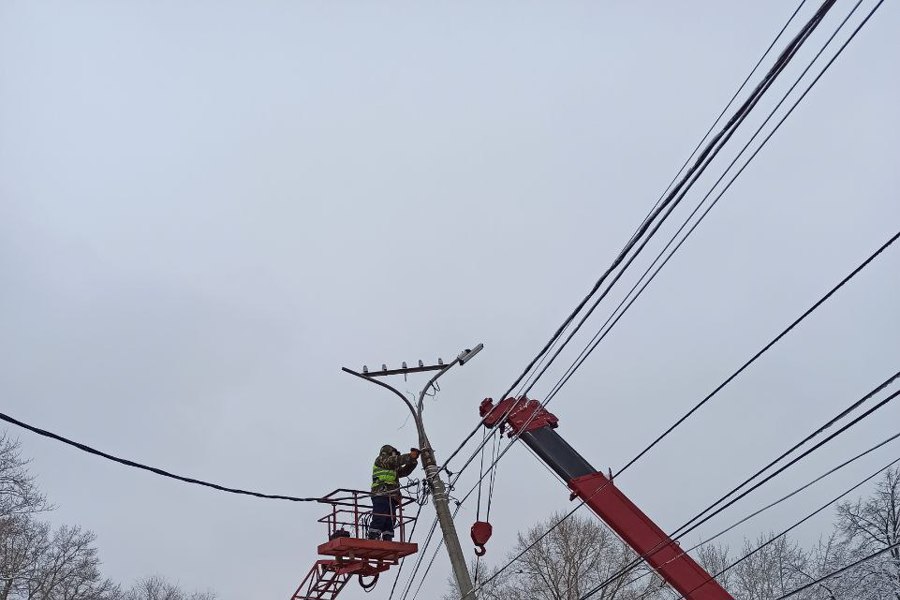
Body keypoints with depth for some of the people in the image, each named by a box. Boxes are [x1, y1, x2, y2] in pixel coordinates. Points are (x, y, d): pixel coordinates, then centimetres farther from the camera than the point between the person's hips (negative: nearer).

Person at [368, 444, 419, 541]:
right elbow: (396, 460, -6)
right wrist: (410, 456, -5)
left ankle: (388, 542, -4)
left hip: (391, 498, 9)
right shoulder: (380, 460, 10)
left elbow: (405, 471, 25)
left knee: (390, 522, 1)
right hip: (381, 496, -9)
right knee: (379, 519, -17)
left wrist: (413, 460, 12)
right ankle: (372, 540, -23)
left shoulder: (393, 468, 34)